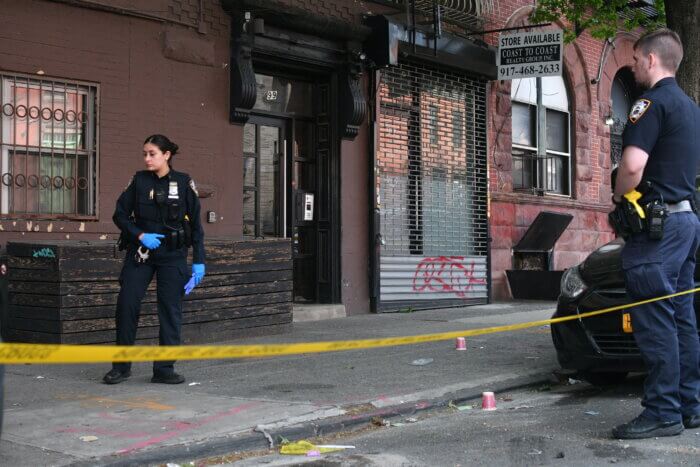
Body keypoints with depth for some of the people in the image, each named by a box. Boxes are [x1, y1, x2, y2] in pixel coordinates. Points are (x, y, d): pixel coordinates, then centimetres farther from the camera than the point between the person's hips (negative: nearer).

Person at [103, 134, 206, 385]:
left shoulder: (184, 183, 0)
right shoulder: (139, 180, 3)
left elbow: (196, 224, 2)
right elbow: (120, 215, 6)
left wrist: (199, 261, -1)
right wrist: (140, 235, -10)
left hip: (172, 254, -1)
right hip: (140, 252, 1)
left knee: (170, 309, -1)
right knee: (126, 303, -6)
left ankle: (164, 368, 9)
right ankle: (121, 366, 7)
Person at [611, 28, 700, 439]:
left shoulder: (653, 102, -11)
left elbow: (633, 165, -24)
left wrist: (618, 197, -7)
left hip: (657, 222, -10)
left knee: (655, 320, -7)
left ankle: (663, 412, -5)